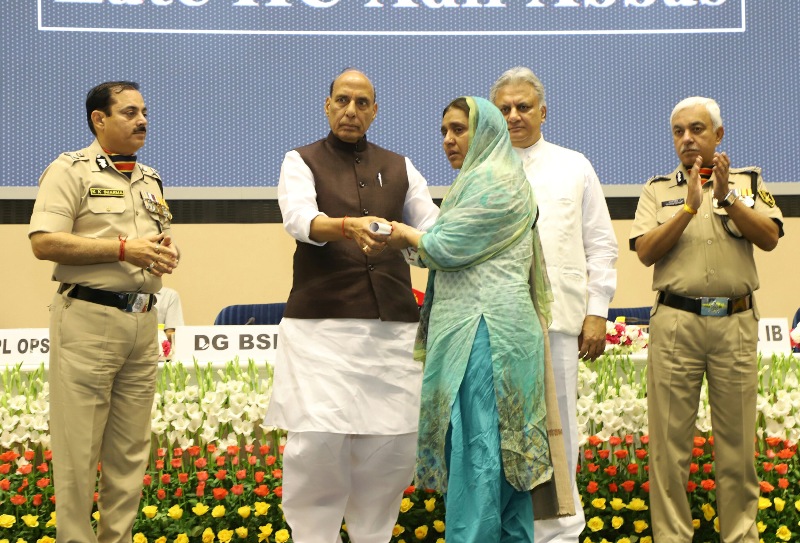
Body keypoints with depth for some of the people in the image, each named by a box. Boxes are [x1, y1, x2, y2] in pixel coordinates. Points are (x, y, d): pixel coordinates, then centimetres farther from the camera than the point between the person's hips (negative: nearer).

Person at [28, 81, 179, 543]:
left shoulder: (151, 180, 17)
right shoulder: (71, 170, -4)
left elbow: (164, 239, 25)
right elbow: (44, 243, -14)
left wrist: (167, 252, -1)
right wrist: (124, 249, -18)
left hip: (143, 321, 7)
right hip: (88, 319, -6)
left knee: (131, 448, 9)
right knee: (79, 448, -3)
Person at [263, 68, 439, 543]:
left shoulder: (399, 168, 17)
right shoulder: (302, 162, 6)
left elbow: (434, 228, 7)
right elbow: (300, 219, -14)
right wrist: (349, 226, -34)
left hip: (392, 325, 3)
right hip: (321, 325, -3)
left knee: (393, 443, -1)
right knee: (318, 442, -11)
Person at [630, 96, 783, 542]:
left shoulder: (749, 181, 11)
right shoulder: (658, 189, 11)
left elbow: (770, 238, -2)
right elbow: (646, 252, -2)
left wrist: (726, 198, -15)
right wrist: (690, 207, -12)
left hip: (736, 322, 0)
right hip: (676, 322, 0)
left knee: (737, 443, 4)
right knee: (670, 442, 0)